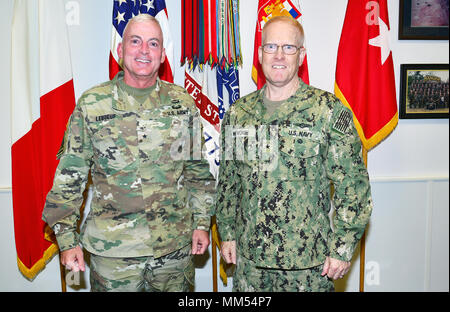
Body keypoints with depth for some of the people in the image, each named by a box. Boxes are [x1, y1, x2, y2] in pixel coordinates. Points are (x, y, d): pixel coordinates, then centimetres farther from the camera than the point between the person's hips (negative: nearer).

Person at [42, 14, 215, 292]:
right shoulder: (92, 104, -3)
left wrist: (202, 223, 5)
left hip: (175, 245, 2)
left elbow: (199, 169, 8)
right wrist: (67, 238, -3)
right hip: (112, 248, -1)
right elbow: (69, 177, -1)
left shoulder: (183, 104, 1)